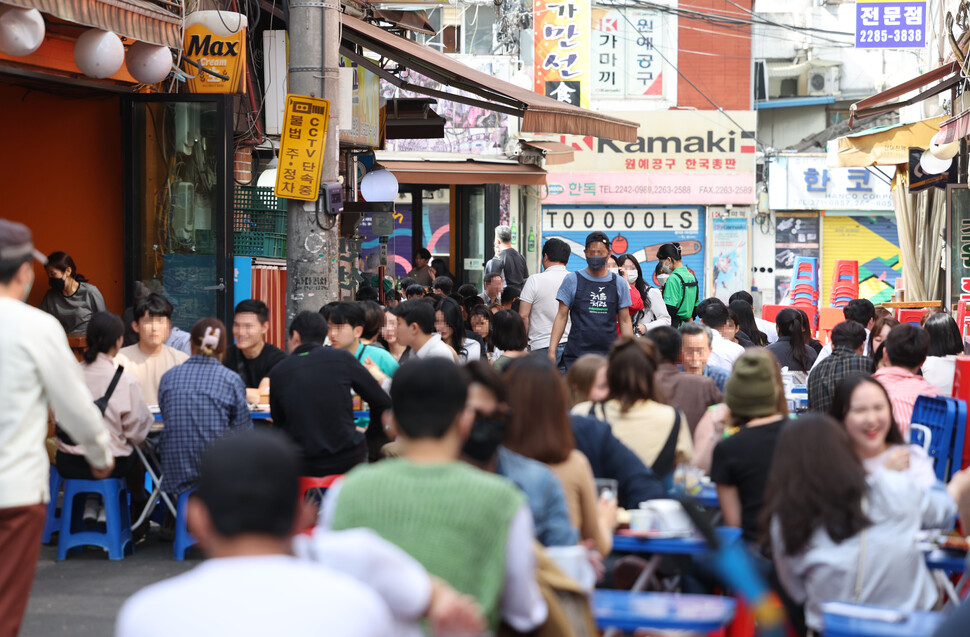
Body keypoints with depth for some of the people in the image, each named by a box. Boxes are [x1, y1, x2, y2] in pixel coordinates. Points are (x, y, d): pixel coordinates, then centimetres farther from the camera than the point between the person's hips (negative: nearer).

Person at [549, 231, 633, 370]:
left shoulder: (619, 283, 11)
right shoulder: (572, 280, 6)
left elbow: (625, 321, 14)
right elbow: (562, 316, 7)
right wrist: (551, 351, -1)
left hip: (609, 354, 1)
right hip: (576, 355, -1)